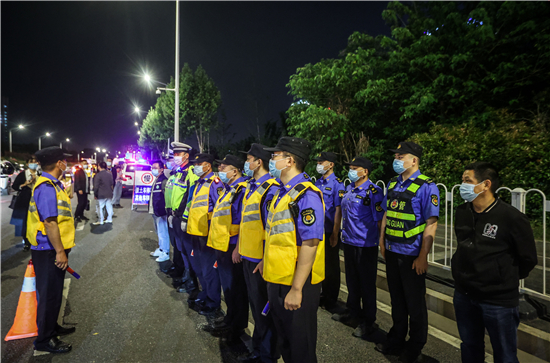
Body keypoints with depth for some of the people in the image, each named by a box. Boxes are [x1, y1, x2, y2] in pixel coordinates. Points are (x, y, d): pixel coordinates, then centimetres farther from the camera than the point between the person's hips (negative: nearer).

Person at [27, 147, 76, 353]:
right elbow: (49, 222, -25)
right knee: (49, 294, 3)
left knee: (54, 292, 21)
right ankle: (44, 340, 17)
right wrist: (59, 251, -22)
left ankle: (51, 327, 38)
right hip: (49, 251, -10)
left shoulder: (53, 184, 11)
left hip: (53, 250, 10)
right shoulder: (47, 187, -21)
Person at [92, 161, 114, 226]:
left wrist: (95, 194, 0)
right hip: (109, 194, 6)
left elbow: (96, 186, -10)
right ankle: (109, 219, 19)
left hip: (101, 194, -6)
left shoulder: (98, 175, -12)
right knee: (109, 206, 12)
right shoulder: (109, 174, 6)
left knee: (101, 207, 1)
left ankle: (101, 221, 5)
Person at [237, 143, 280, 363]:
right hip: (248, 256, 9)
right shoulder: (250, 187, 10)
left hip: (260, 259, -9)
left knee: (263, 307, 7)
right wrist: (239, 247, 19)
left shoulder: (271, 189, -19)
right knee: (255, 304, 20)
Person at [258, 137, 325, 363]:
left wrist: (296, 289, -25)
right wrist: (267, 260, 21)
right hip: (276, 280, 9)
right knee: (284, 341, 24)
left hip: (296, 285, -8)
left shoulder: (306, 195, -20)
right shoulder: (282, 192, 8)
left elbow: (310, 244, -25)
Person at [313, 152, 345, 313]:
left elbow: (338, 210, -15)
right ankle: (323, 295, 33)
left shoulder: (337, 184, -12)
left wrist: (334, 234, -16)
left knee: (331, 267, 6)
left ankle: (331, 302, 21)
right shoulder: (318, 182, 9)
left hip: (330, 232, -6)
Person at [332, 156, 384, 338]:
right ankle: (353, 312, 38)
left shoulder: (373, 191, -14)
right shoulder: (349, 189, 9)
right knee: (351, 281, 20)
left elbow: (379, 219, -13)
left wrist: (378, 241, -11)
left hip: (366, 245, -7)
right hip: (349, 242, 8)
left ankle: (368, 322, 21)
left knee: (367, 283, 6)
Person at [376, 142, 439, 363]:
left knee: (414, 302, 10)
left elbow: (431, 223, -16)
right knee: (396, 297, 19)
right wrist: (382, 241, 11)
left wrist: (423, 256, -17)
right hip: (391, 252, 6)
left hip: (412, 255, -6)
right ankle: (396, 339, 38)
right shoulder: (393, 185, 7)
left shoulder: (426, 187, -14)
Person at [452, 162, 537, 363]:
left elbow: (528, 259, -6)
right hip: (463, 295, 5)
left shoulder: (512, 218, -18)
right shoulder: (462, 212, -1)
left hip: (499, 300, -5)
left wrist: (507, 280, 5)